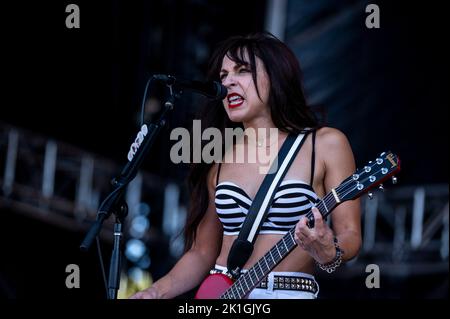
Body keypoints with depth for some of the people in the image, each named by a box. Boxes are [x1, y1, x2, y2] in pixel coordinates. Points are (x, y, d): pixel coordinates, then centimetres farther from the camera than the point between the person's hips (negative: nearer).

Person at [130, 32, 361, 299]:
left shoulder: (325, 144, 2)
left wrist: (327, 254, -21)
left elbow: (350, 235, -1)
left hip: (290, 293, -3)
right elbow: (202, 253, 14)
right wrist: (157, 292, -1)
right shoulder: (219, 159, 11)